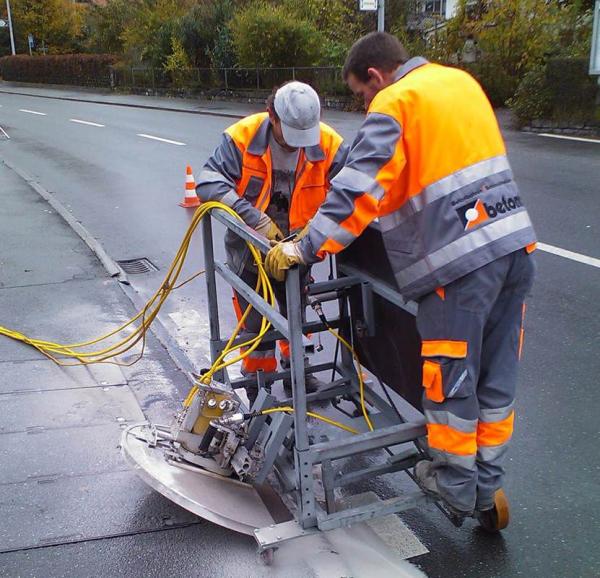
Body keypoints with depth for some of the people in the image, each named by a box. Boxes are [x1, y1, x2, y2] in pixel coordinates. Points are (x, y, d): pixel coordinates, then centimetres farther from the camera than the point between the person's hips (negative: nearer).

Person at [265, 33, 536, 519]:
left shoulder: (394, 103, -6)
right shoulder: (462, 81, 17)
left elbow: (358, 190, -15)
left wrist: (304, 250, -12)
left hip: (461, 260, -8)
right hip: (517, 244, 8)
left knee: (451, 377, 8)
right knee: (497, 376, 15)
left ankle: (455, 485, 25)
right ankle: (487, 486, 28)